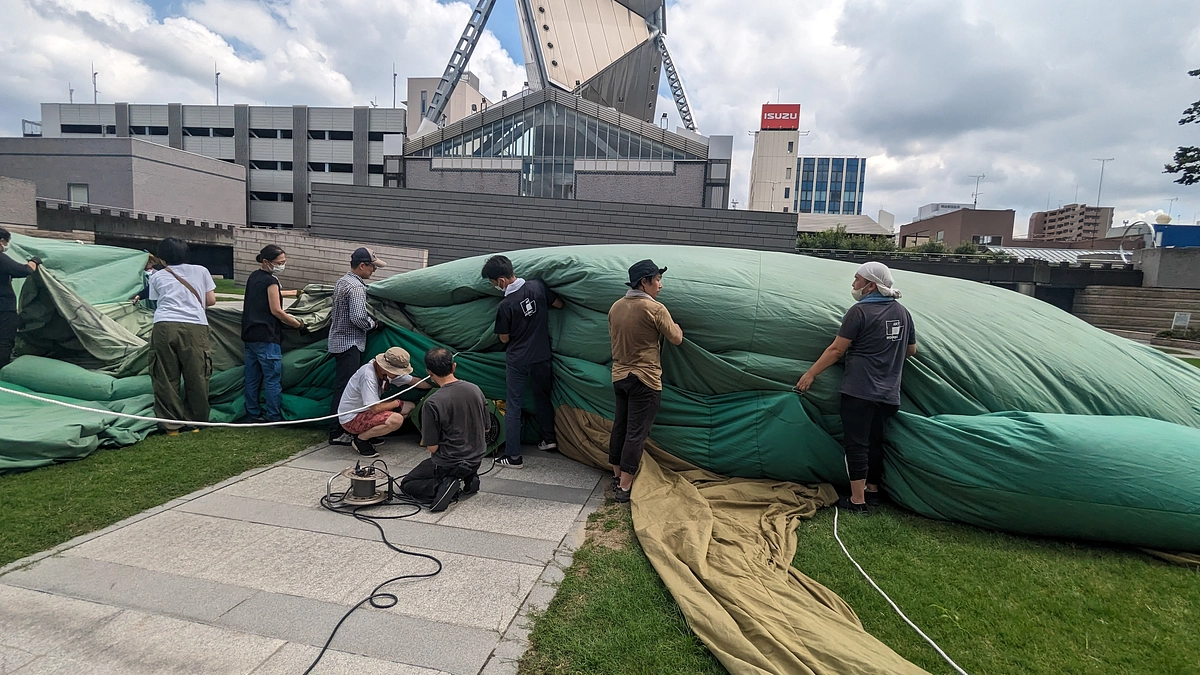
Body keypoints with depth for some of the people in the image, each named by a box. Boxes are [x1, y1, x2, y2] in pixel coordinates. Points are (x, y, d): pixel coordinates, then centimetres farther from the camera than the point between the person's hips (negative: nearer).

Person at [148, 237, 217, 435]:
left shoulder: (157, 277, 19)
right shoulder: (201, 271, 19)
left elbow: (156, 304, 19)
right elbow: (211, 300, 17)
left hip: (165, 327, 1)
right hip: (195, 327, 0)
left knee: (165, 378, 7)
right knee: (196, 376, 6)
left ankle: (171, 424, 10)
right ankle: (194, 422, 13)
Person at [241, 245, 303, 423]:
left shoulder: (253, 277, 13)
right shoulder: (271, 281, -12)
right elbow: (276, 310, -14)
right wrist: (298, 323, -5)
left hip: (249, 336, 9)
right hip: (266, 338, -9)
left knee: (252, 379, 12)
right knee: (273, 379, -4)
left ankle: (253, 414, 19)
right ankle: (273, 417, -2)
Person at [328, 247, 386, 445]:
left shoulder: (342, 281, 14)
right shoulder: (356, 287, -18)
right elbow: (358, 317, -27)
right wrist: (372, 324, -7)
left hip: (339, 340, 10)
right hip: (350, 343, -10)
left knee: (342, 386, 15)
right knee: (345, 388, -5)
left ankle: (339, 428, 24)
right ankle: (337, 434, 0)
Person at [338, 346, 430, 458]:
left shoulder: (388, 370, -5)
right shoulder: (368, 375, -30)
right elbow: (375, 408, -30)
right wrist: (395, 403, -14)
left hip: (366, 411, 9)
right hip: (350, 419, -9)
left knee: (409, 407, 4)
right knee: (396, 419, -30)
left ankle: (368, 431, 9)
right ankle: (360, 439, -7)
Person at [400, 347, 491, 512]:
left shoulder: (433, 403, -25)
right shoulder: (475, 390, -8)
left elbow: (432, 447, -18)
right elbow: (486, 428, 4)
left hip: (448, 464, -6)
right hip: (476, 459, 6)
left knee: (406, 484, 17)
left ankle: (443, 486, -8)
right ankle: (468, 480, 8)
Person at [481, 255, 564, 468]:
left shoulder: (504, 306, -20)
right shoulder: (538, 286, -10)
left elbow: (504, 339, -7)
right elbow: (559, 304, 6)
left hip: (517, 361, -4)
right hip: (542, 357, 5)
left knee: (513, 407, 6)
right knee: (543, 397, 24)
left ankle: (513, 456, 9)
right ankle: (549, 439, 35)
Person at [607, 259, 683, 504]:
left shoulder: (616, 307, 3)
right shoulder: (655, 309, -16)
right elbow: (676, 339, -7)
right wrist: (676, 326, 12)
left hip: (619, 376, 7)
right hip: (644, 379, -7)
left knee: (620, 427, 16)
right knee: (637, 433, 0)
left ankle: (617, 477, 27)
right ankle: (625, 487, 6)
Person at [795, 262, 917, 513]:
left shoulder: (859, 311, -11)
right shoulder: (902, 312, 10)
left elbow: (836, 350, -12)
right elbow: (911, 350, 20)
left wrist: (810, 374, -5)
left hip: (859, 390, -7)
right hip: (888, 394, 7)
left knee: (856, 444, 1)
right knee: (874, 441, 20)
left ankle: (857, 500, 6)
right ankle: (873, 491, 32)